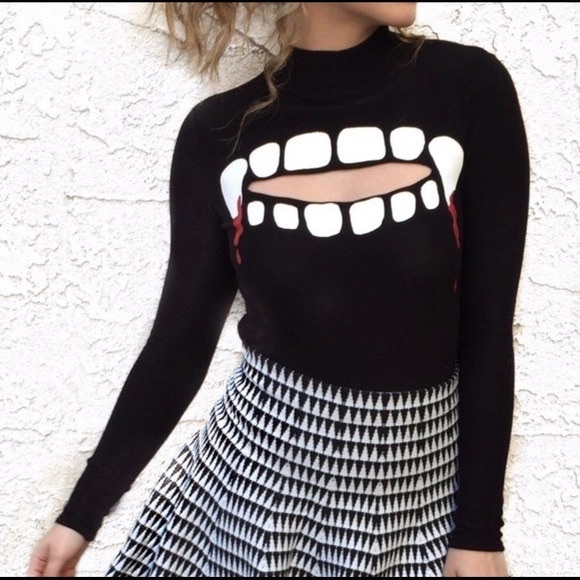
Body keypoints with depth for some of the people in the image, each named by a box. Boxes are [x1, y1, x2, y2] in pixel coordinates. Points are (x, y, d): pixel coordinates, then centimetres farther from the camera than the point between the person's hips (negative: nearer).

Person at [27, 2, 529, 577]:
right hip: (255, 455, 1)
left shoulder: (468, 87, -9)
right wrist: (82, 513, 5)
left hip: (414, 480, 0)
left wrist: (479, 530, -4)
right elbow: (182, 337, 2)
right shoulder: (220, 132, -4)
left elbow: (488, 327, -6)